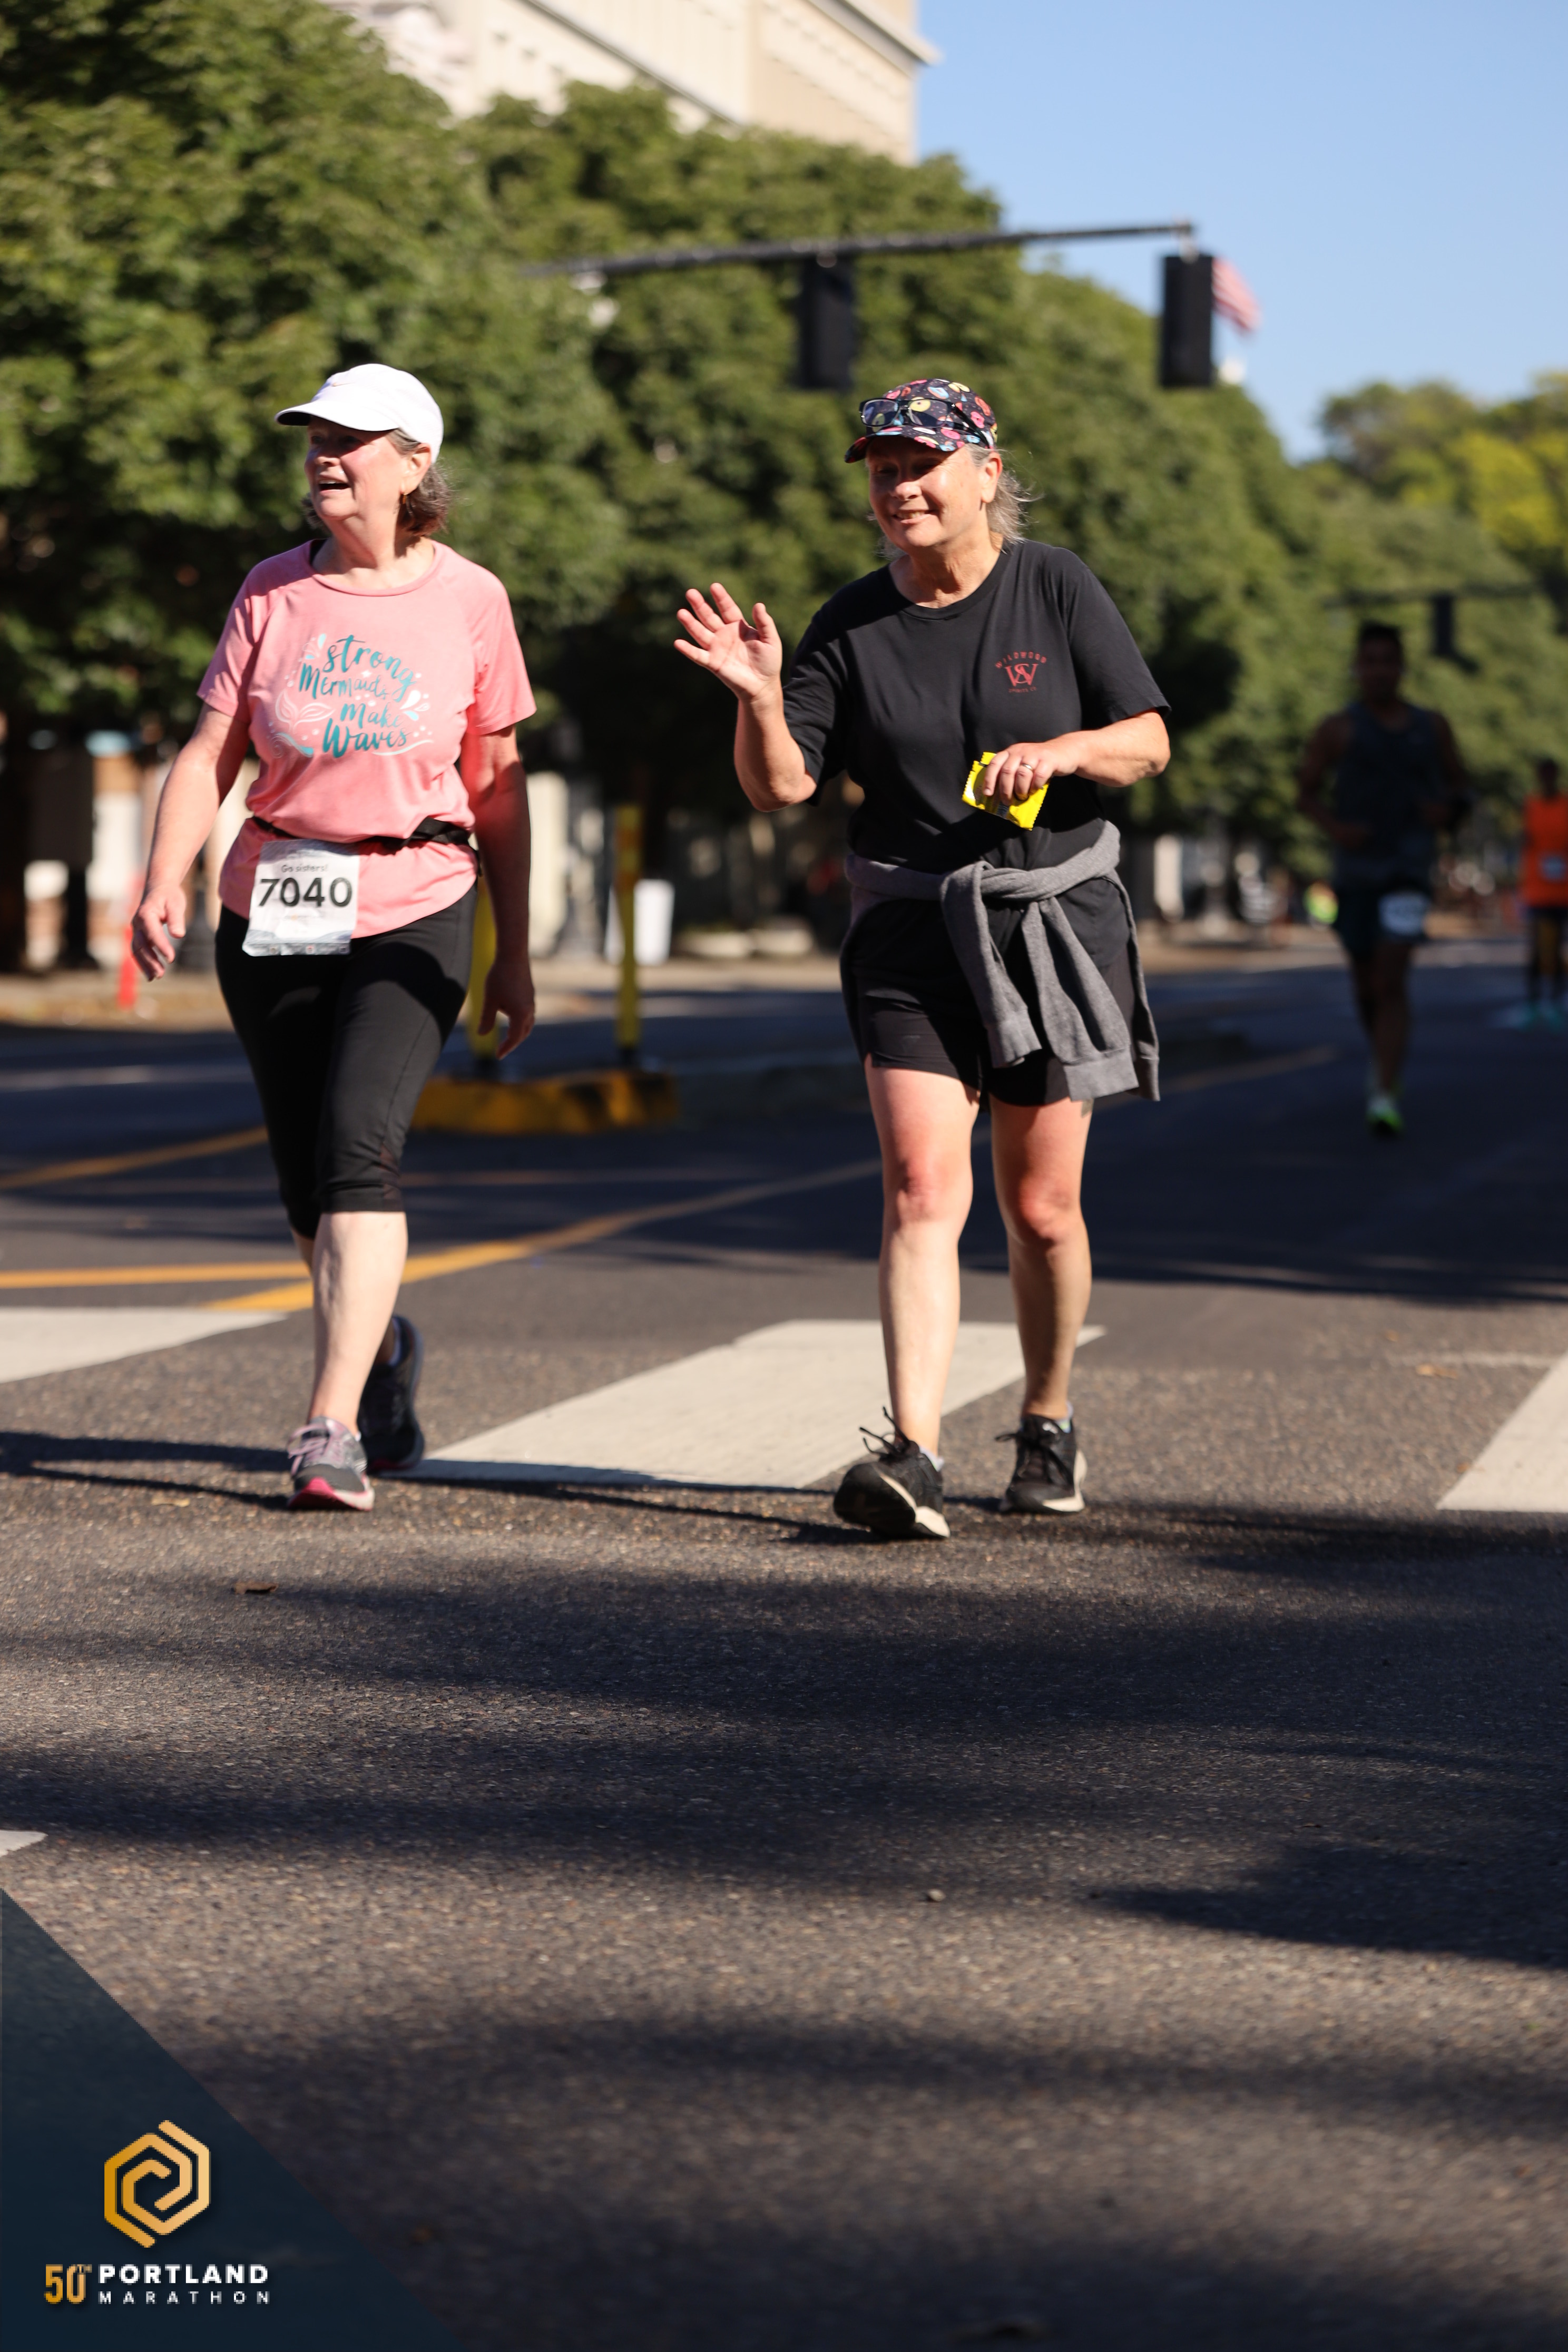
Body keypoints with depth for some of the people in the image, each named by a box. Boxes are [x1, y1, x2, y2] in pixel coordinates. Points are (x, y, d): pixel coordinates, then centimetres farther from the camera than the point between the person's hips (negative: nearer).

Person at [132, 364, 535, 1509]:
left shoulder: (470, 599, 2)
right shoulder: (274, 591, 5)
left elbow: (497, 783, 8)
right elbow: (210, 754, 3)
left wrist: (515, 953, 8)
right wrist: (165, 883, -14)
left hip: (416, 911, -3)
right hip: (275, 910, 3)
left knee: (359, 1145, -21)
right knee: (308, 1182, 7)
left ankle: (333, 1427, -21)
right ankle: (382, 1344, 37)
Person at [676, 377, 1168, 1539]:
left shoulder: (1056, 587, -1)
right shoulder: (852, 623, 2)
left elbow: (1150, 741, 1)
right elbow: (779, 785, -1)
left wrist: (1062, 751, -19)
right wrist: (760, 696, -20)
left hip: (1056, 919, 0)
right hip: (911, 930, 1)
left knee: (1041, 1209, 7)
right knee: (922, 1192, -14)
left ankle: (1049, 1422, 28)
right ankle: (915, 1455, -19)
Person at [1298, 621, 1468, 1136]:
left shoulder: (1432, 727, 7)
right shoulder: (1338, 729, 0)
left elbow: (1457, 785, 18)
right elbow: (1306, 793, 5)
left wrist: (1448, 809, -5)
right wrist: (1334, 826, -14)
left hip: (1410, 865, -1)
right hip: (1356, 864, 1)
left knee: (1391, 979, -17)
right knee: (1366, 980, 14)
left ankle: (1386, 1095, -22)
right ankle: (1384, 1058, 44)